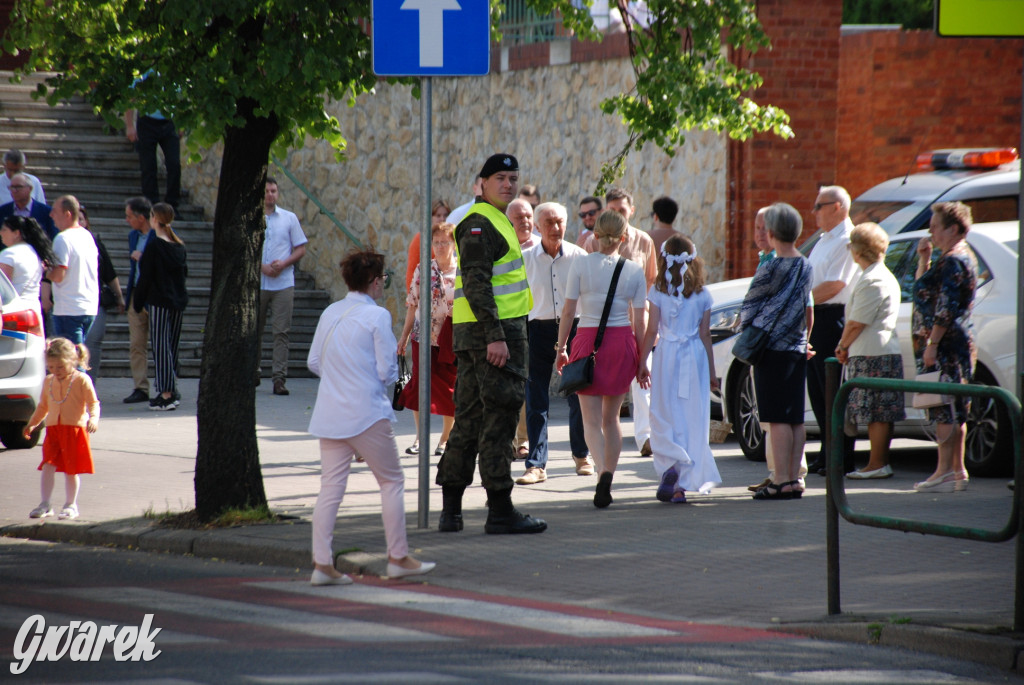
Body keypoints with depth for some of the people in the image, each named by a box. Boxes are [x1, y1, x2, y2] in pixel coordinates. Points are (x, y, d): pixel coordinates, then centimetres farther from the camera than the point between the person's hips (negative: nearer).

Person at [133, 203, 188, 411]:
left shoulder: (154, 245, -12)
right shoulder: (179, 246, 7)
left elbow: (146, 276, -11)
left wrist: (138, 302, -2)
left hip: (159, 301, -7)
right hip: (178, 300, 7)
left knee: (160, 346, -5)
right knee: (172, 346, 13)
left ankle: (165, 394, -9)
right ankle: (172, 391, 16)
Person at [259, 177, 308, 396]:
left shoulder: (289, 218, 8)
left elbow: (301, 249, 7)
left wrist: (283, 263, -10)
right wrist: (261, 267, -11)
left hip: (283, 284, 0)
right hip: (256, 284, 0)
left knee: (281, 331, -6)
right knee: (254, 330, 5)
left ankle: (280, 378, -7)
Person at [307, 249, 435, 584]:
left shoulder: (330, 314, 8)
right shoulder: (377, 316, -10)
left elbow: (314, 362, 11)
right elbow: (386, 370, -11)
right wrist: (393, 373, 11)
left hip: (329, 414, 6)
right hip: (367, 414, -6)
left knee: (330, 487, 5)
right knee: (391, 481, 9)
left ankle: (322, 562, -1)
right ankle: (398, 557, 12)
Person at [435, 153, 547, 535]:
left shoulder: (495, 221, 21)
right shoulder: (479, 223, -11)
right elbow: (476, 283, -20)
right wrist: (495, 335, -25)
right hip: (494, 332, -11)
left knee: (470, 416, 10)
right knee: (500, 416, -7)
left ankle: (450, 510, 13)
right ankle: (500, 511, -5)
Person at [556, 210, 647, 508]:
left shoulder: (582, 264, -3)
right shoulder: (634, 270, 2)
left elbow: (568, 311, -4)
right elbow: (639, 321, 3)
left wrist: (561, 349, 5)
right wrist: (641, 360, 11)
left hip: (588, 341, -2)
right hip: (622, 341, 2)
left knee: (592, 420, 0)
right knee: (611, 418, 15)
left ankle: (603, 471, -25)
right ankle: (607, 483, 13)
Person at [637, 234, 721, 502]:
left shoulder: (658, 292, -3)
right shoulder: (702, 295, 2)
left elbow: (652, 331, -4)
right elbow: (705, 334, 4)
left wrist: (642, 363, 4)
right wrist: (712, 371, 10)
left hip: (667, 354, -1)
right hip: (695, 357, 2)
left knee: (664, 417, 4)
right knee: (693, 419, 5)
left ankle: (670, 466, -21)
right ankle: (683, 484, 3)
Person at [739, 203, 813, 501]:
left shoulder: (770, 270, -13)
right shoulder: (806, 267, 7)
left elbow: (749, 308, 0)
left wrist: (745, 334, 16)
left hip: (773, 350, -7)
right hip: (797, 349, 7)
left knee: (778, 419, -7)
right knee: (795, 418, 8)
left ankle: (782, 481, -9)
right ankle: (794, 479, 9)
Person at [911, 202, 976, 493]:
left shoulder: (954, 261, -15)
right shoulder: (953, 258, 18)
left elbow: (946, 309, -21)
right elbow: (923, 289, 28)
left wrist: (932, 344, -22)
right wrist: (924, 259, 16)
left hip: (946, 346, -11)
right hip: (954, 346, 11)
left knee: (944, 407, -10)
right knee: (952, 410, 11)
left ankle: (946, 471, -11)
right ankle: (957, 470, 13)